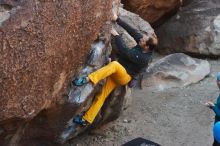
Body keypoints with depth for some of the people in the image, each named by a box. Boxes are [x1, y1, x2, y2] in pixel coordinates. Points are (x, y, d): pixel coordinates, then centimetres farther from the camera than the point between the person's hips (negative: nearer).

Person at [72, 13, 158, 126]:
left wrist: (116, 35, -22)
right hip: (116, 73, 8)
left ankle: (88, 79, -46)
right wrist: (117, 19, -3)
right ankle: (86, 119, 3)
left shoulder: (143, 58, -27)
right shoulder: (142, 45, -6)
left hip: (124, 77, -8)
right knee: (102, 95, 0)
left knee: (114, 64, -38)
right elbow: (132, 31, 1)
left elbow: (125, 52, -30)